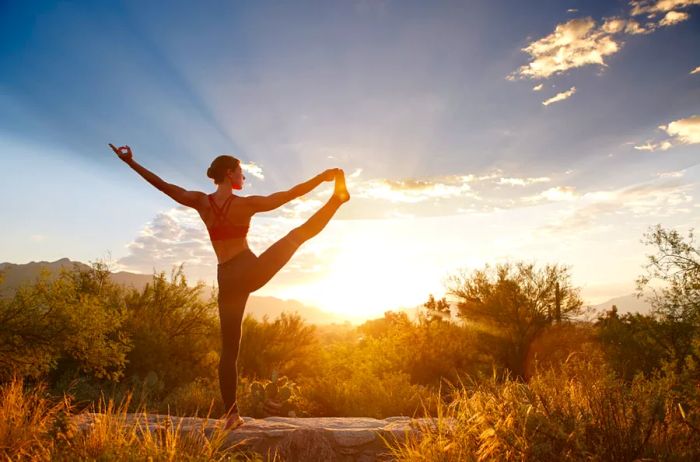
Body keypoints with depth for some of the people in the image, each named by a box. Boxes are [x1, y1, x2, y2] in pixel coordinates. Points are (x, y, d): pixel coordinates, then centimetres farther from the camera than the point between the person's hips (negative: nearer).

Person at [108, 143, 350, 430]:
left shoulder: (201, 202, 3)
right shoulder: (246, 204, -6)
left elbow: (162, 185, 8)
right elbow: (291, 194, -7)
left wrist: (131, 162, 17)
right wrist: (323, 176, 0)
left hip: (227, 281, 4)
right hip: (252, 271, -4)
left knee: (229, 348, 10)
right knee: (300, 233, 13)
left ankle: (231, 414, 13)